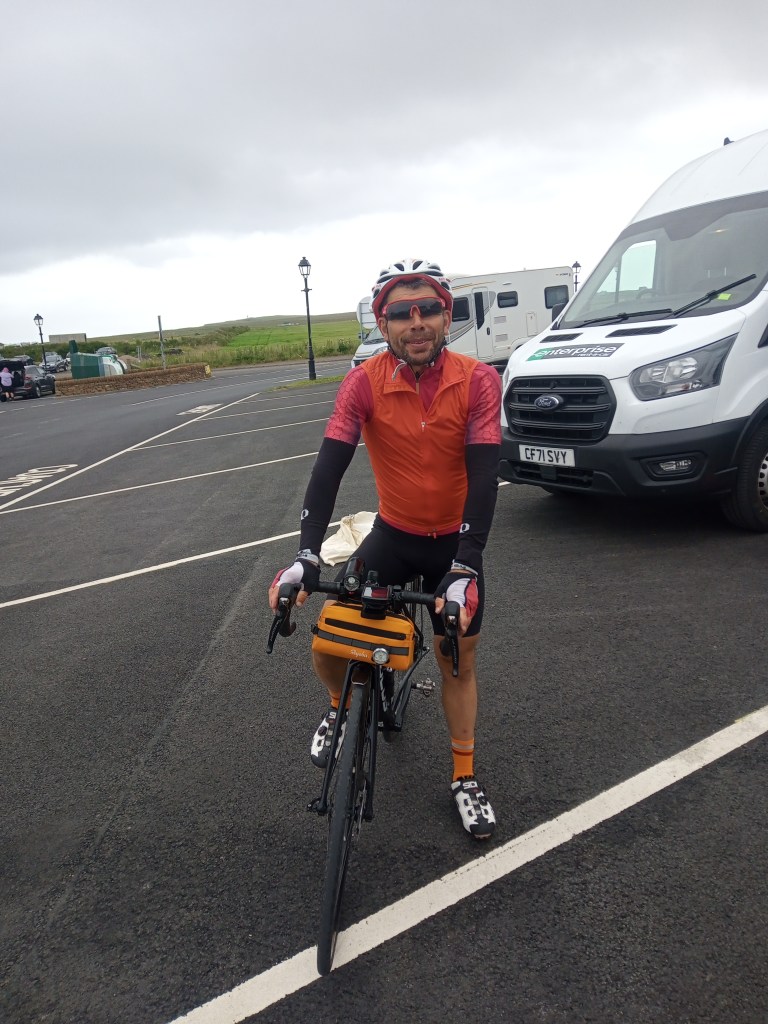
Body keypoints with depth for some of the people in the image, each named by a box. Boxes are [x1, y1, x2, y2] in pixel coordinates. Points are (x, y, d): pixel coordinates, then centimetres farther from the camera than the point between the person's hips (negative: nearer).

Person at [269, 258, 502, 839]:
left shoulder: (478, 381, -20)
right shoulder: (365, 383, -18)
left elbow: (484, 475, -26)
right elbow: (329, 467, -25)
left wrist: (466, 568, -36)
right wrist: (307, 556, -37)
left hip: (455, 539, 0)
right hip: (394, 533, 1)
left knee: (459, 661, 10)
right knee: (327, 648, -10)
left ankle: (466, 777, 33)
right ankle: (342, 705, 27)